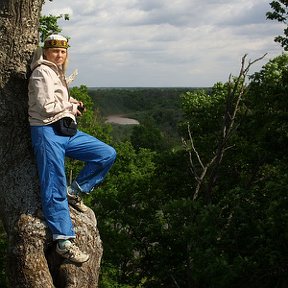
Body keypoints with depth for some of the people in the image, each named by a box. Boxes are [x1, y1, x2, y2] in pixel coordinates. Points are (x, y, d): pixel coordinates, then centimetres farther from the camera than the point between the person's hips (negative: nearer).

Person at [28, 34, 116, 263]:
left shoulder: (57, 73, 21)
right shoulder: (42, 72, -7)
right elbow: (47, 107, -17)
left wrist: (71, 105, 12)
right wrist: (70, 106, -2)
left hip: (67, 132, 9)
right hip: (48, 133, -9)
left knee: (107, 155, 3)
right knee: (55, 189, -9)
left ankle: (75, 192, 9)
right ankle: (64, 242, -6)